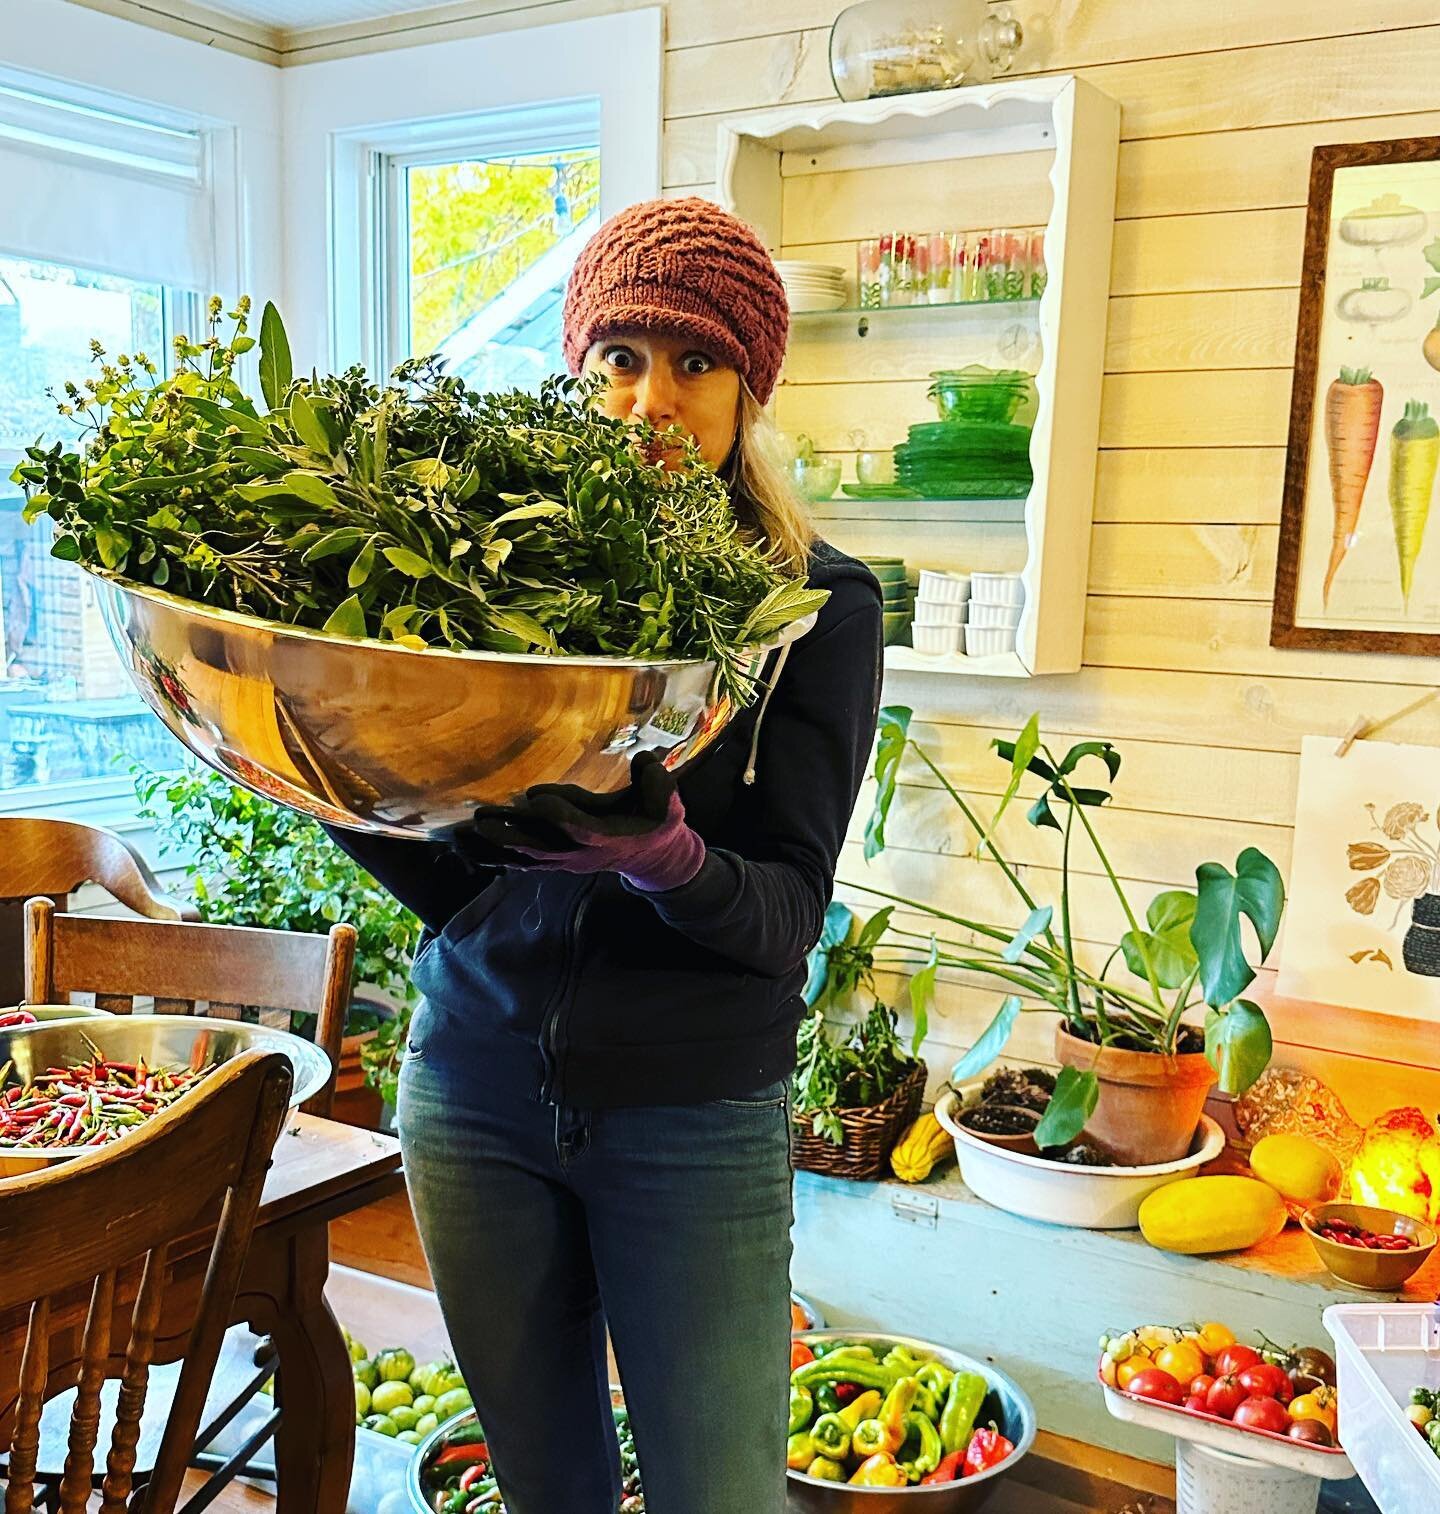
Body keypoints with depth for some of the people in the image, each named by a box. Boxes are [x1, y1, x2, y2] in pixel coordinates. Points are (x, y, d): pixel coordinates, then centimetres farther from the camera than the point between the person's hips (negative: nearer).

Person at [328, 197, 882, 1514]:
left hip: (696, 1113, -2)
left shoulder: (819, 601, -7)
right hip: (477, 1079, 3)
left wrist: (662, 853, -32)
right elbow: (447, 882, 1)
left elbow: (788, 916, -13)